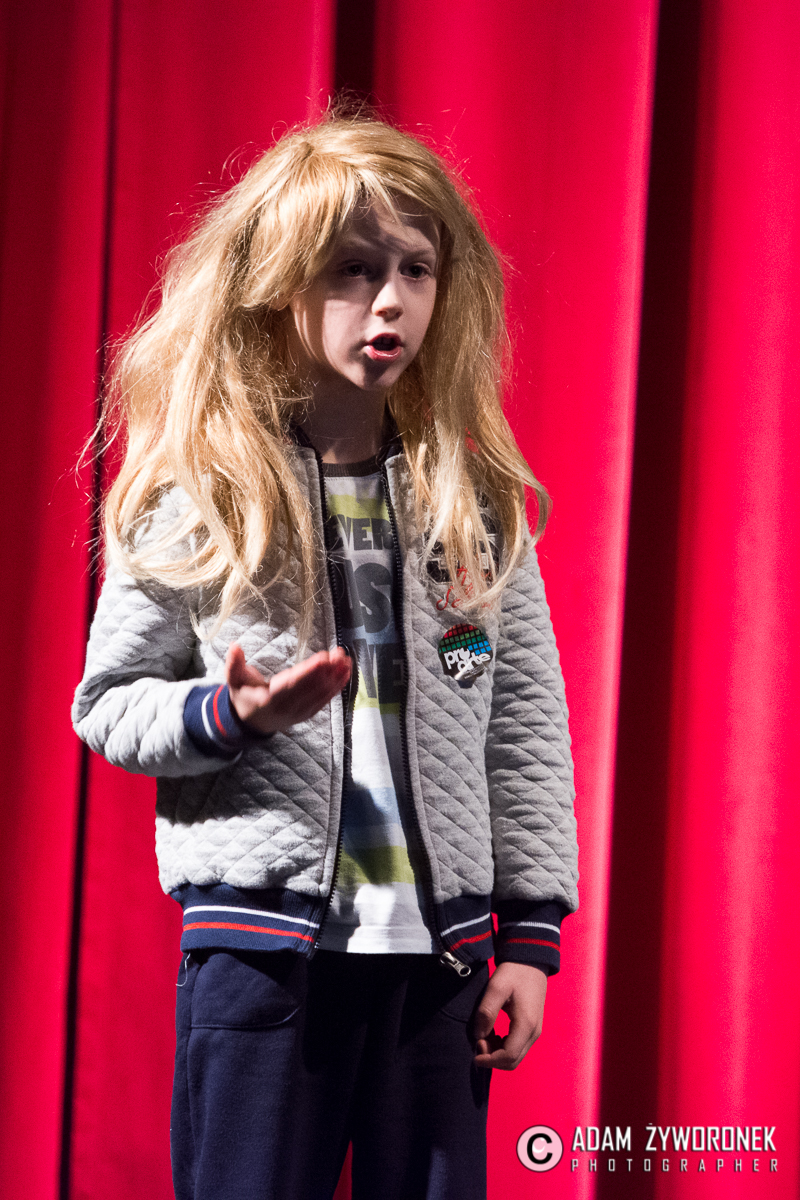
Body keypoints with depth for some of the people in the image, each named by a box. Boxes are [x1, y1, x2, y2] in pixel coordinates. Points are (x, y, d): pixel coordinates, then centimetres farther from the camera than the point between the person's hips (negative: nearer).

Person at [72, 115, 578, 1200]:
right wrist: (228, 714, -17)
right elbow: (107, 704, 3)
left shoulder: (476, 499, 5)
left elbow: (526, 723, 8)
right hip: (261, 933, -3)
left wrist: (531, 931, 3)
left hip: (439, 945, 3)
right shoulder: (195, 495, -2)